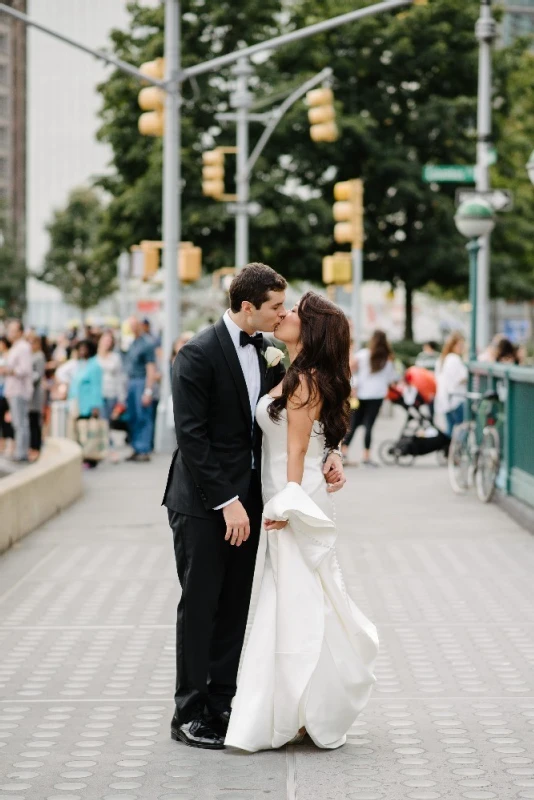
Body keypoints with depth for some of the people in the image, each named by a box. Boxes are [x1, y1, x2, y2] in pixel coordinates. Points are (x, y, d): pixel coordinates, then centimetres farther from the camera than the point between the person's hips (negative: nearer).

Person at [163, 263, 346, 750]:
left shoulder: (267, 352, 6)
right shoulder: (199, 355, -15)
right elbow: (192, 436, -18)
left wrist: (328, 452, -4)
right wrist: (226, 502, -20)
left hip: (246, 499, 7)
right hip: (204, 503, -7)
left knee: (236, 607, 11)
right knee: (200, 605, 1)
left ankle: (220, 704, 21)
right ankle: (189, 714, 11)